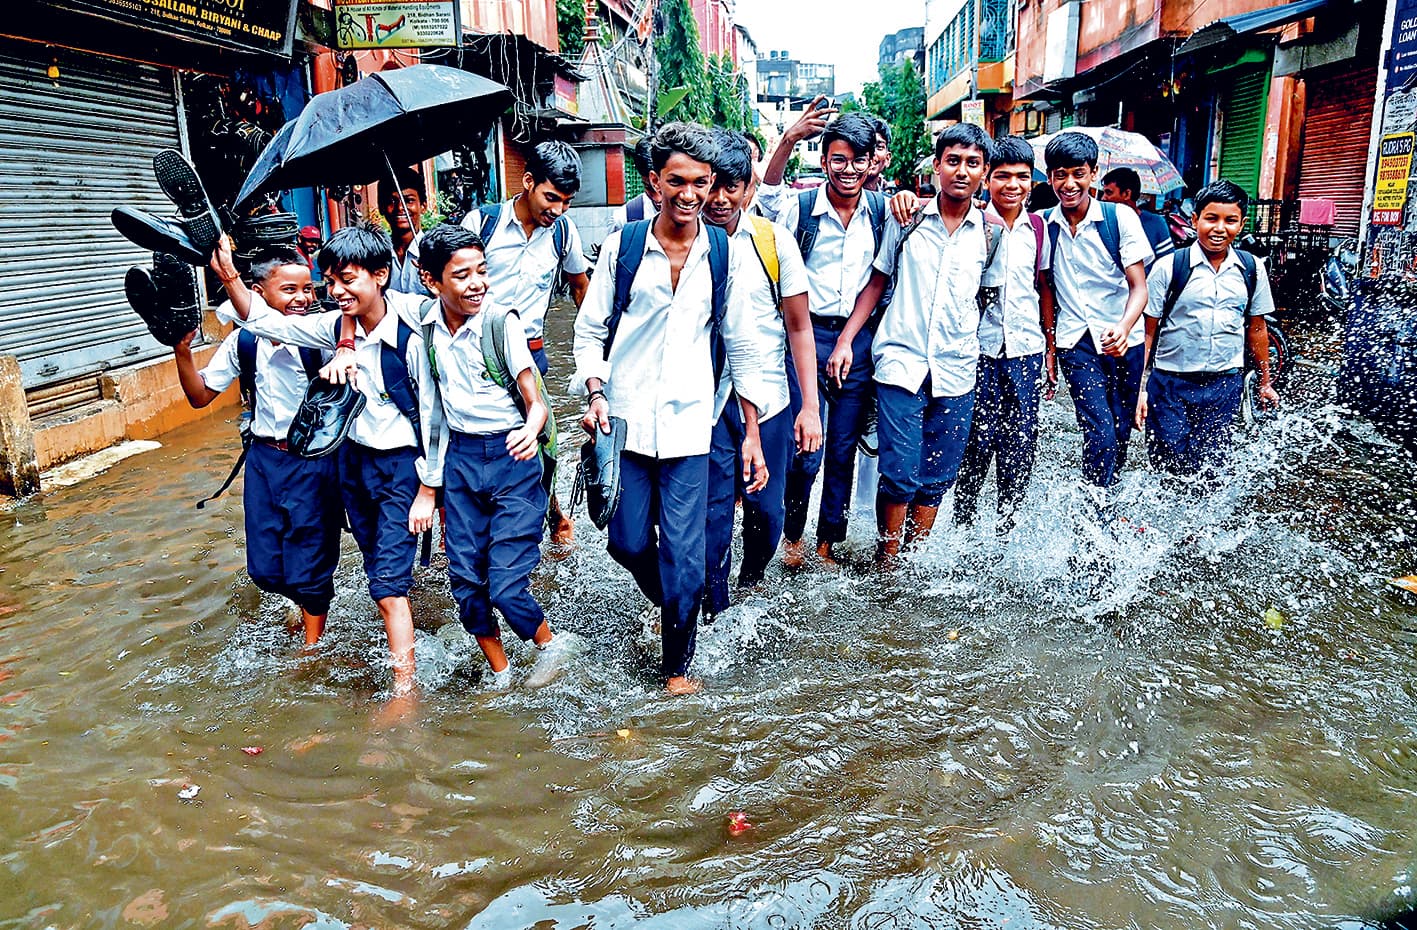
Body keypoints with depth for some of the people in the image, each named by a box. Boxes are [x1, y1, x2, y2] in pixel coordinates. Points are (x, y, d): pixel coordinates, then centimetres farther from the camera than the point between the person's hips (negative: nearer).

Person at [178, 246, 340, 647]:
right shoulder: (242, 342, -1)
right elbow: (200, 396, 6)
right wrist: (182, 351, -7)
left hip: (313, 461, -4)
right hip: (264, 459, 4)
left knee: (308, 568, 5)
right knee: (265, 568, 12)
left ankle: (312, 644, 29)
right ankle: (309, 603, 44)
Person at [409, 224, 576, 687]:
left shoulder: (502, 322, -12)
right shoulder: (426, 328, 1)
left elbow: (536, 402, -12)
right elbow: (431, 410, 9)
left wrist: (531, 431, -36)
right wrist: (428, 487, 11)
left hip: (511, 458, -4)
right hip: (460, 458, 5)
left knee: (505, 584, -9)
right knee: (466, 581, 7)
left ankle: (550, 645, 22)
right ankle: (500, 677, 27)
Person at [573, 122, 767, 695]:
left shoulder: (723, 252, 3)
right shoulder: (623, 245, 1)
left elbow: (740, 346, 7)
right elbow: (590, 330, 6)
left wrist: (752, 433, 5)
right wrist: (595, 394, -10)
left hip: (689, 422, 0)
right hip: (624, 419, 1)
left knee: (684, 555, -1)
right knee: (629, 542, 7)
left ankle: (677, 665, 19)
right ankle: (667, 603, 40)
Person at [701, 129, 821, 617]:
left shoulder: (774, 239, -1)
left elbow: (799, 327, 2)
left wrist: (810, 406, -3)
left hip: (769, 399, 1)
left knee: (766, 511, 10)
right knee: (712, 515, -1)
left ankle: (752, 585, 38)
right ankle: (714, 614, 17)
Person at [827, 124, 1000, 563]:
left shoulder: (990, 231, 6)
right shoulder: (906, 218, 3)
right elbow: (877, 281, 8)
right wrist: (846, 339, 1)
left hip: (957, 370, 2)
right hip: (901, 362, -2)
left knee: (937, 479, 7)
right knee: (901, 474, -7)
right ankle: (886, 564, 12)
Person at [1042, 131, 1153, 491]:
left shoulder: (1120, 218, -4)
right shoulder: (1044, 225, 2)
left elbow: (1139, 287, -8)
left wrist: (1124, 327, -27)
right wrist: (1049, 346, 7)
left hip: (1124, 341, 0)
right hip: (1075, 343, 0)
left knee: (1120, 437, 7)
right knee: (1101, 436, -14)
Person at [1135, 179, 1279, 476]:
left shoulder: (1252, 269, 3)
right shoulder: (1168, 268, -7)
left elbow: (1256, 328, 14)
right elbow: (1147, 332, -6)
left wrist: (1265, 381, 20)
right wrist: (1139, 388, -9)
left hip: (1225, 385, 3)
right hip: (1170, 384, -2)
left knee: (1210, 470, 5)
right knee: (1168, 468, 0)